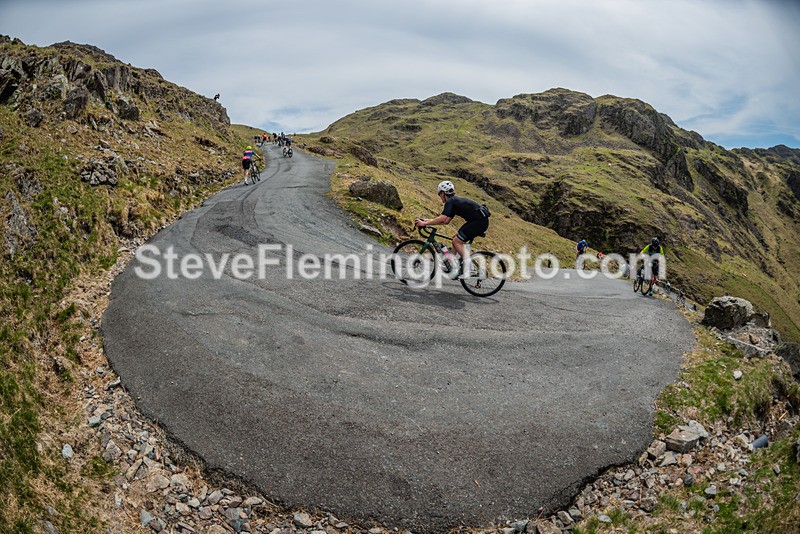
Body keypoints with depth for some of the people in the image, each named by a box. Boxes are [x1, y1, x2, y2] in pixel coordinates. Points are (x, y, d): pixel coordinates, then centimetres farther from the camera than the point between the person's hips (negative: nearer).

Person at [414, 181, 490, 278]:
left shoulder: (450, 201, -9)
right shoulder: (455, 201, 20)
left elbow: (442, 218, -21)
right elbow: (446, 221, 21)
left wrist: (424, 223, -15)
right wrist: (429, 221, 19)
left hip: (479, 221, -10)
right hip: (481, 221, 10)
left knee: (457, 241, -8)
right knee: (457, 238, 15)